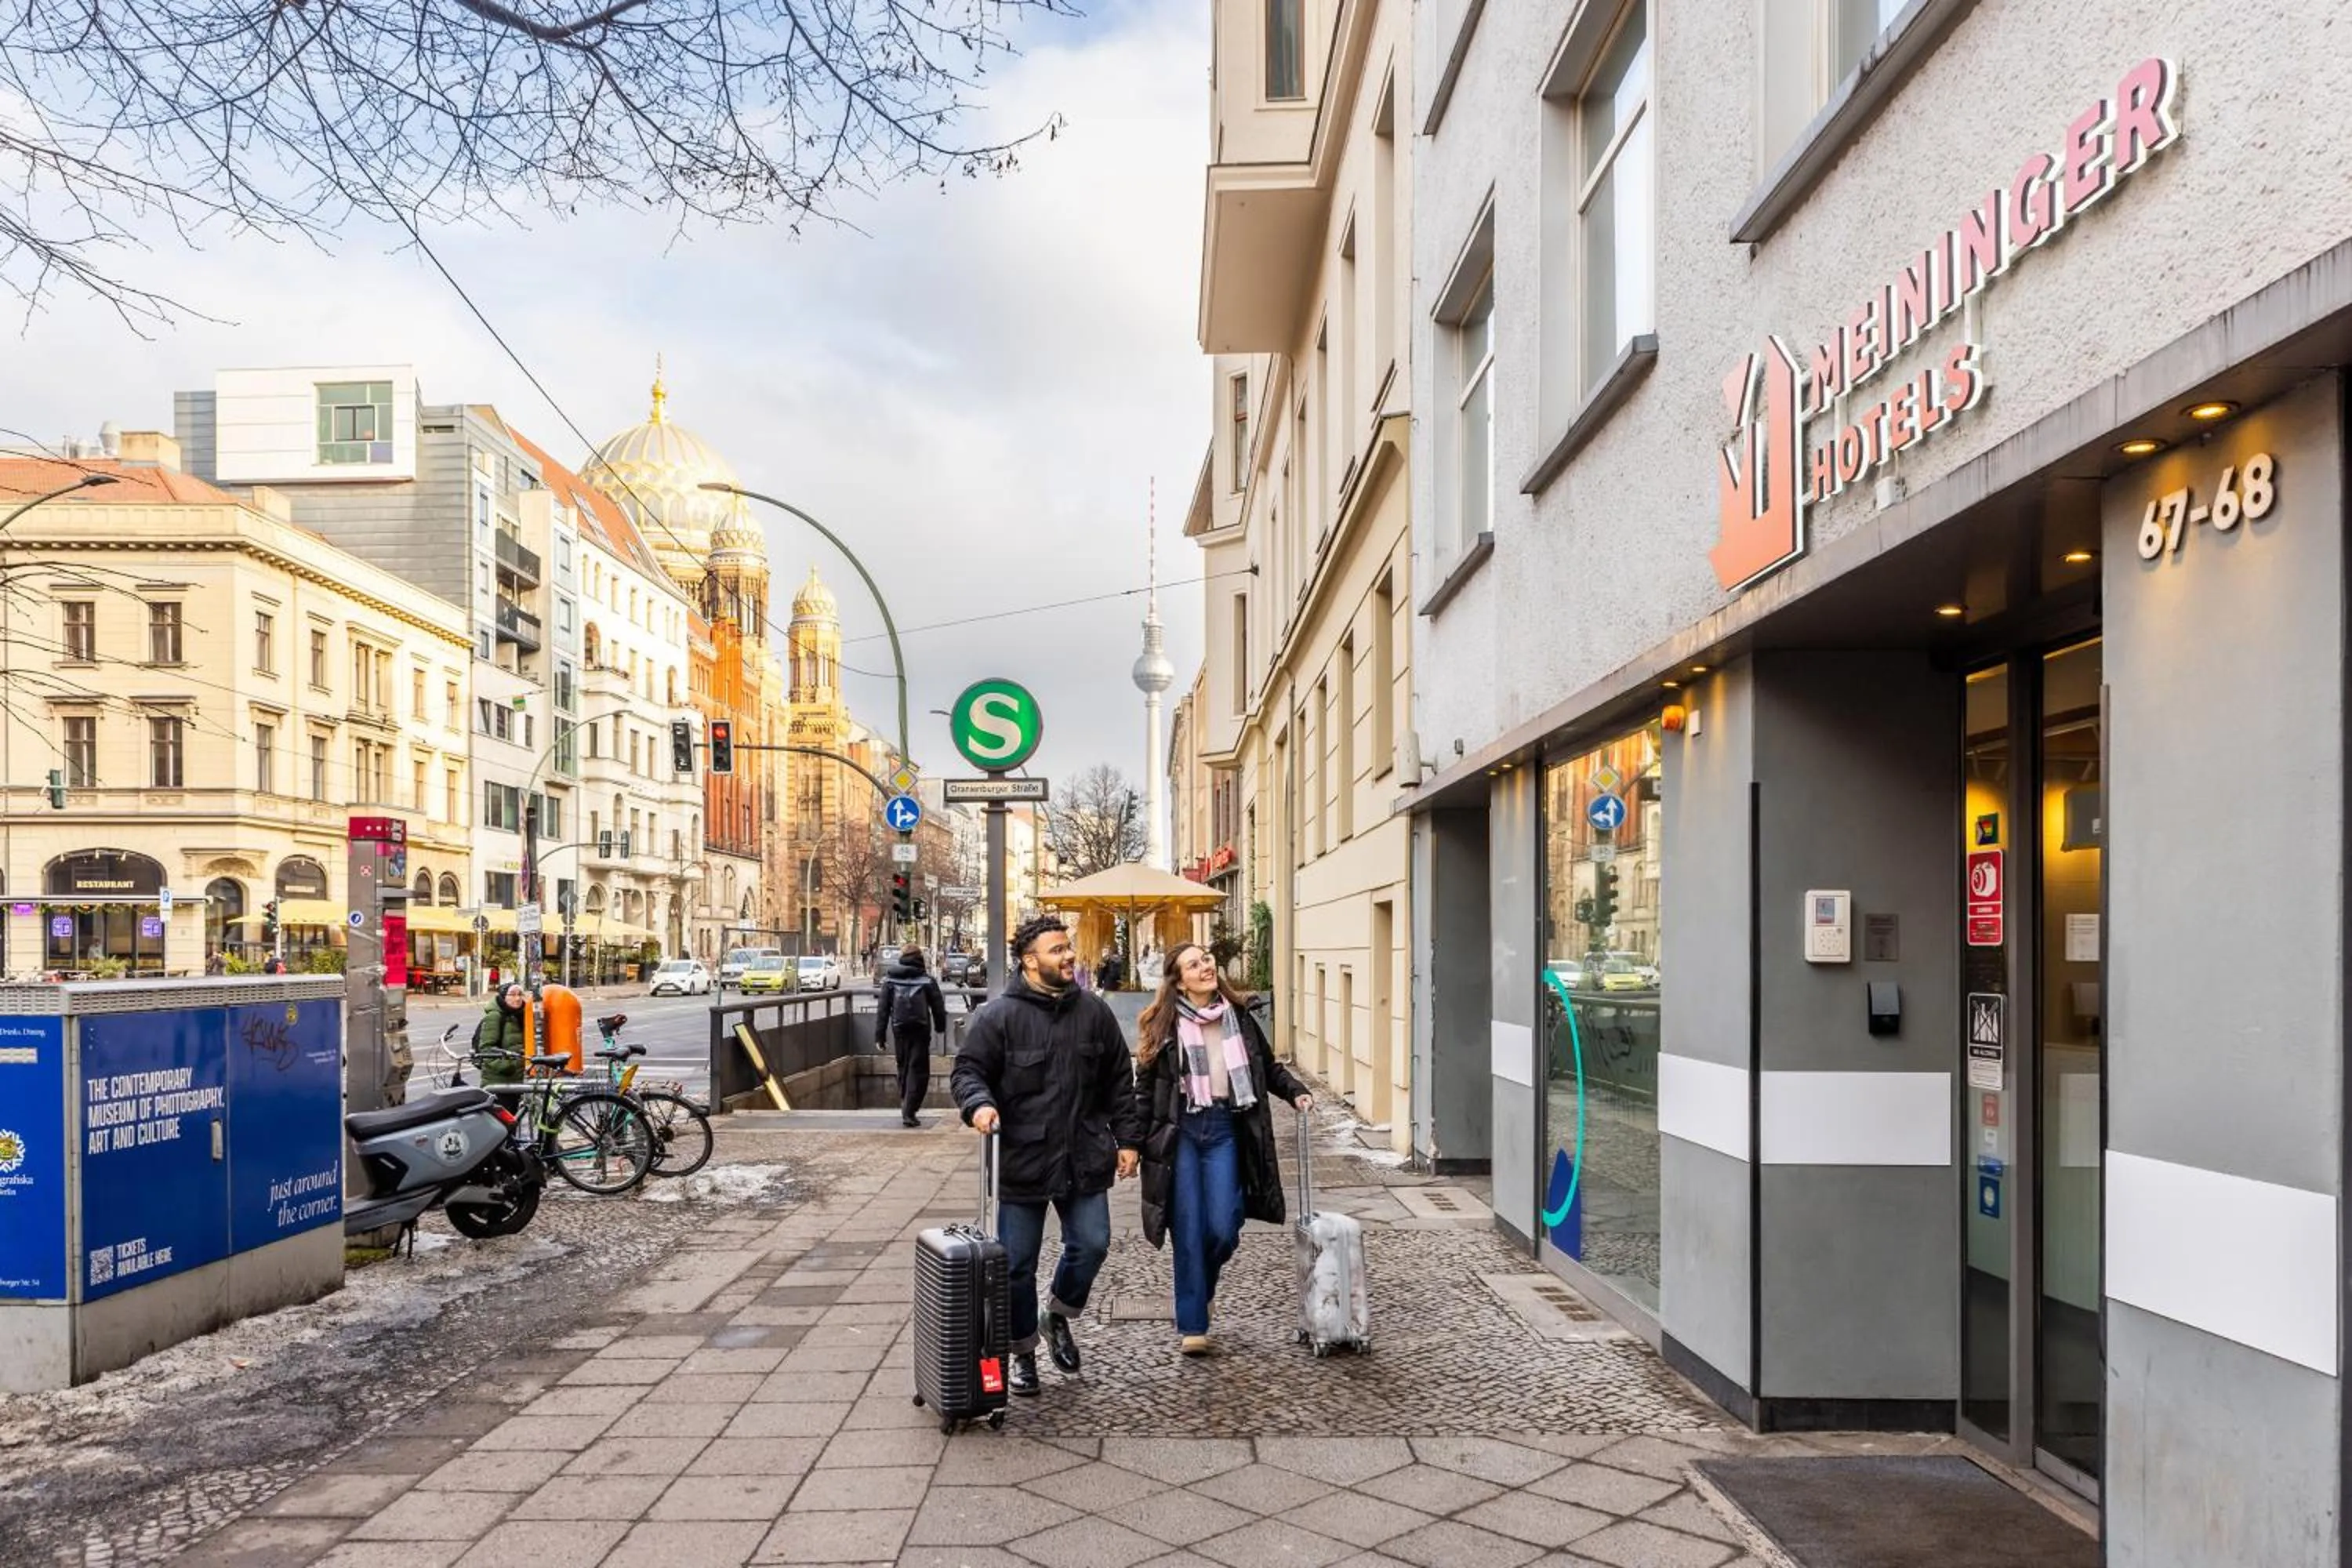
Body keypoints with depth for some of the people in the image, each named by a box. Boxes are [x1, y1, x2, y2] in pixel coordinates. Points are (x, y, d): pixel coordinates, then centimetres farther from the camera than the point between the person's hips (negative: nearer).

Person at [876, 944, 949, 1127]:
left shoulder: (890, 979, 3)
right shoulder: (926, 980, -4)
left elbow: (883, 1007, 2)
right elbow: (938, 1006, 2)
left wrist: (879, 1034, 4)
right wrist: (941, 1026, 19)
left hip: (899, 1029, 3)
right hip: (920, 1030, -3)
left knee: (903, 1067, 19)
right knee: (918, 1069, 0)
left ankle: (905, 1107, 27)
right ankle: (909, 1112, -10)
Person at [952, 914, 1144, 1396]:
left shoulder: (1094, 1012, 5)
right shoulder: (998, 1016, -8)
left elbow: (1119, 1080, 11)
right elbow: (968, 1069, -4)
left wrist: (1127, 1139, 7)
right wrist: (979, 1103, -25)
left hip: (1084, 1159, 3)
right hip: (1021, 1161, -3)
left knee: (1091, 1245, 0)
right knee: (1018, 1264, 6)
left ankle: (1060, 1316, 30)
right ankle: (1023, 1352, 27)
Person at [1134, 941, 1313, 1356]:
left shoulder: (1238, 1017, 7)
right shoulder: (1163, 1026, -2)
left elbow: (1268, 1068, 20)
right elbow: (1145, 1088, 1)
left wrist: (1296, 1092, 5)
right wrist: (1133, 1141, -4)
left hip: (1225, 1129, 2)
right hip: (1180, 1131, -2)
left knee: (1223, 1229, -3)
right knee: (1189, 1232, 0)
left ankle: (1202, 1287, 29)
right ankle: (1192, 1326, 10)